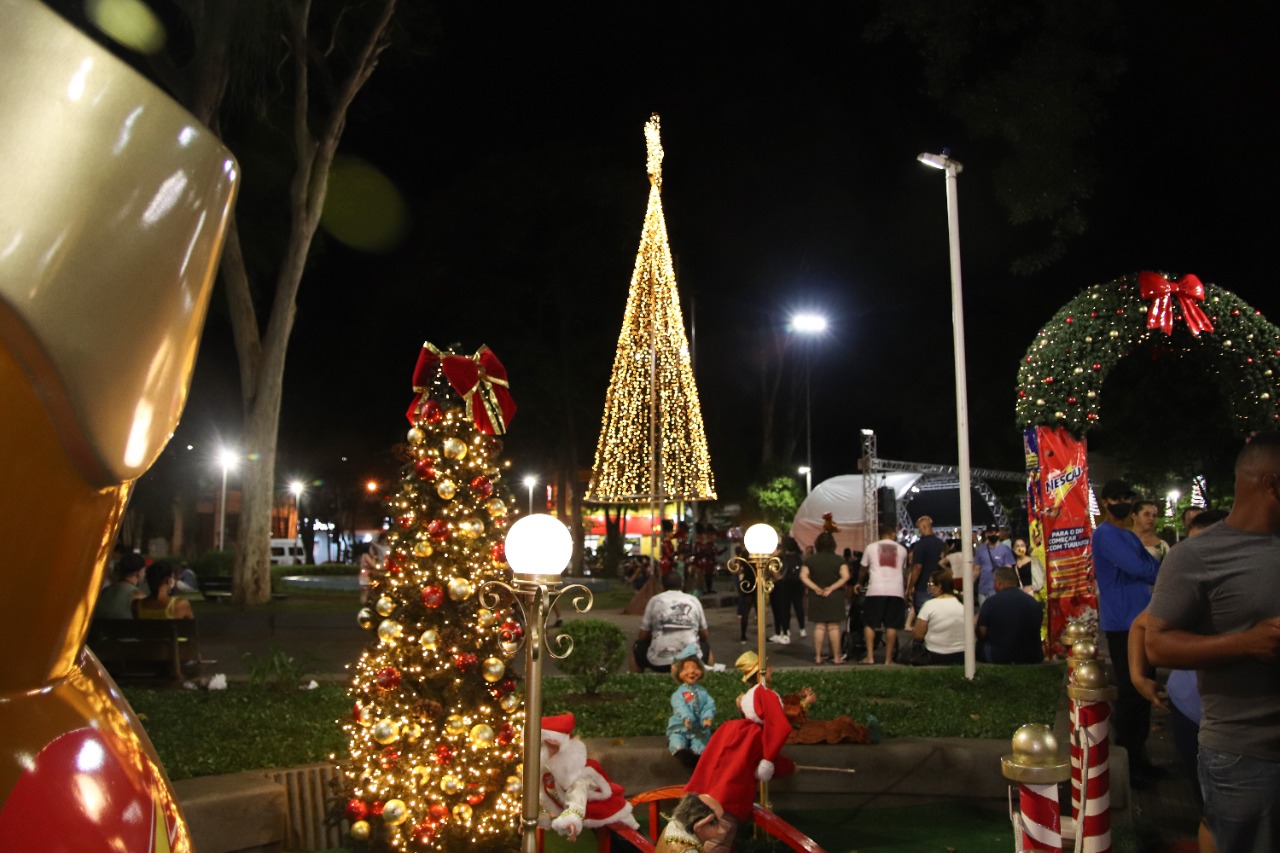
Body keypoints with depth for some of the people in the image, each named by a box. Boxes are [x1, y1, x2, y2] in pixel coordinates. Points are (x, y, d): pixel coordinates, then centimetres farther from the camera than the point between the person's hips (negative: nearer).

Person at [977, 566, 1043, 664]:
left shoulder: (990, 602, -12)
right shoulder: (1034, 603, -1)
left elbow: (981, 634, -6)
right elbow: (1036, 633, 13)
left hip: (1000, 658, -4)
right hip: (1032, 659, 4)